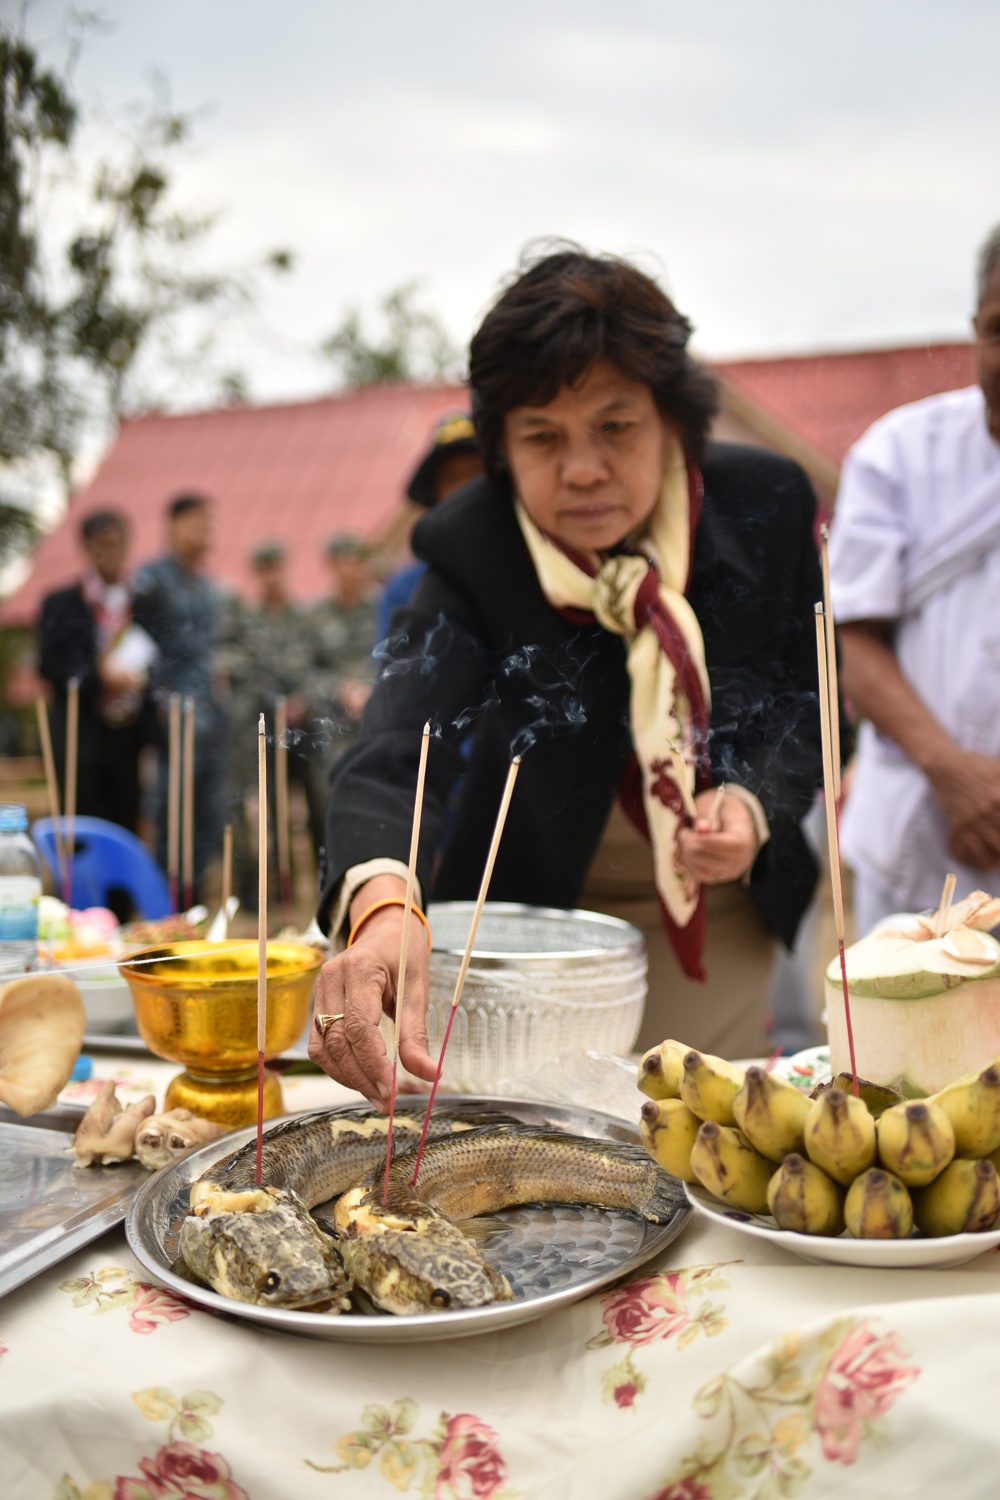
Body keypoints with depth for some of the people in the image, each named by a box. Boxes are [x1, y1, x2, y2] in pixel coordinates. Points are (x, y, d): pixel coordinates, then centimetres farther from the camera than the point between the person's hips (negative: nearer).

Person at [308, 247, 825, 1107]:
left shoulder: (766, 505, -16)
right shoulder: (470, 553, -24)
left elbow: (808, 698, -3)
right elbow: (395, 754, -39)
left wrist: (758, 804, -24)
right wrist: (384, 910, -59)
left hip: (728, 918, 3)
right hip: (545, 910, -2)